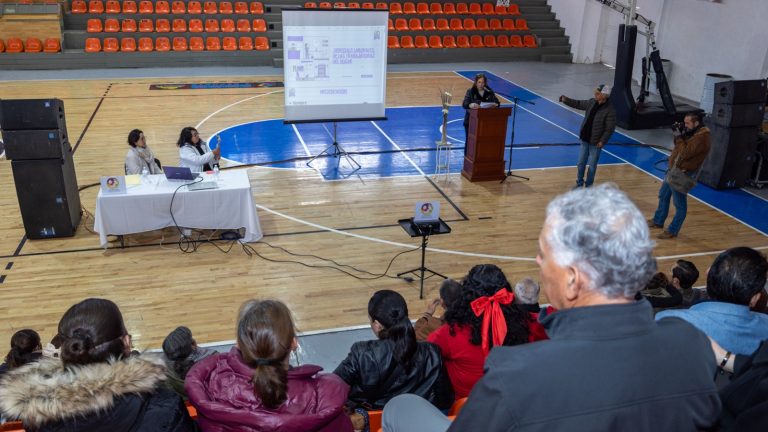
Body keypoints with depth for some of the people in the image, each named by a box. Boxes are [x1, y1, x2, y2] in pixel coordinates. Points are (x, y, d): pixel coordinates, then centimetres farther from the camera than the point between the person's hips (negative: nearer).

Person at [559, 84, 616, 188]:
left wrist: (602, 141, -21)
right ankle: (579, 183, 29)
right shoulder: (592, 102, -1)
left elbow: (610, 128, -18)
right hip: (585, 139, 6)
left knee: (592, 166, 7)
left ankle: (588, 186, 23)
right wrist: (566, 100, -1)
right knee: (581, 163, 14)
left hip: (595, 142, -6)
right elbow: (579, 104, 12)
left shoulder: (610, 110, -19)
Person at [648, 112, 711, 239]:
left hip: (683, 175, -11)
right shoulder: (692, 133, 8)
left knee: (680, 205, 1)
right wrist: (679, 136, -3)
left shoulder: (701, 138, -23)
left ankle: (672, 231, 10)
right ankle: (658, 221, 39)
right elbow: (679, 147, 14)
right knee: (663, 195, 23)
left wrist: (679, 137, -19)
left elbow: (685, 153, -27)